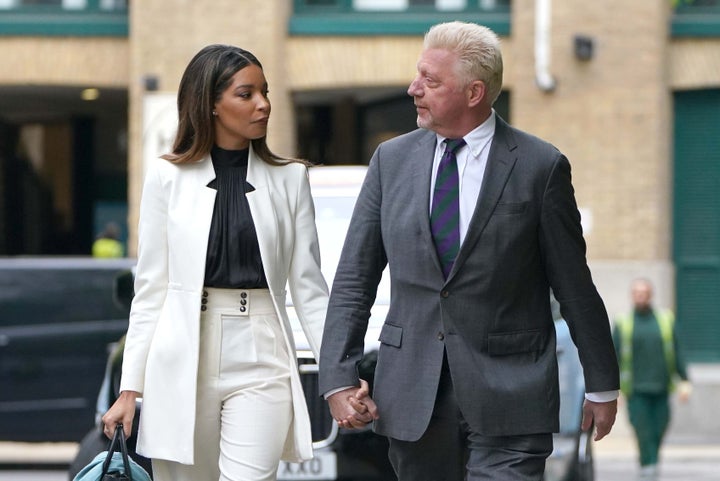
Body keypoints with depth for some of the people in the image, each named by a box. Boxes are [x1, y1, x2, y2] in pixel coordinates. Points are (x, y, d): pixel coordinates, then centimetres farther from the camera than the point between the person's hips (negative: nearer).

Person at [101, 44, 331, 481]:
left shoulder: (289, 178, 6)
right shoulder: (169, 176, 4)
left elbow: (309, 287, 5)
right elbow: (150, 290, 5)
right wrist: (130, 388, 1)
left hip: (260, 362, 0)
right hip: (182, 363, 1)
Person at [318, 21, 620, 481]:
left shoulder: (541, 167, -3)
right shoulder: (392, 159, 7)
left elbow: (575, 286, 2)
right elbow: (354, 279, 8)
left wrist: (602, 386, 7)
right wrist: (339, 378, -2)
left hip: (508, 393, -3)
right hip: (412, 398, 4)